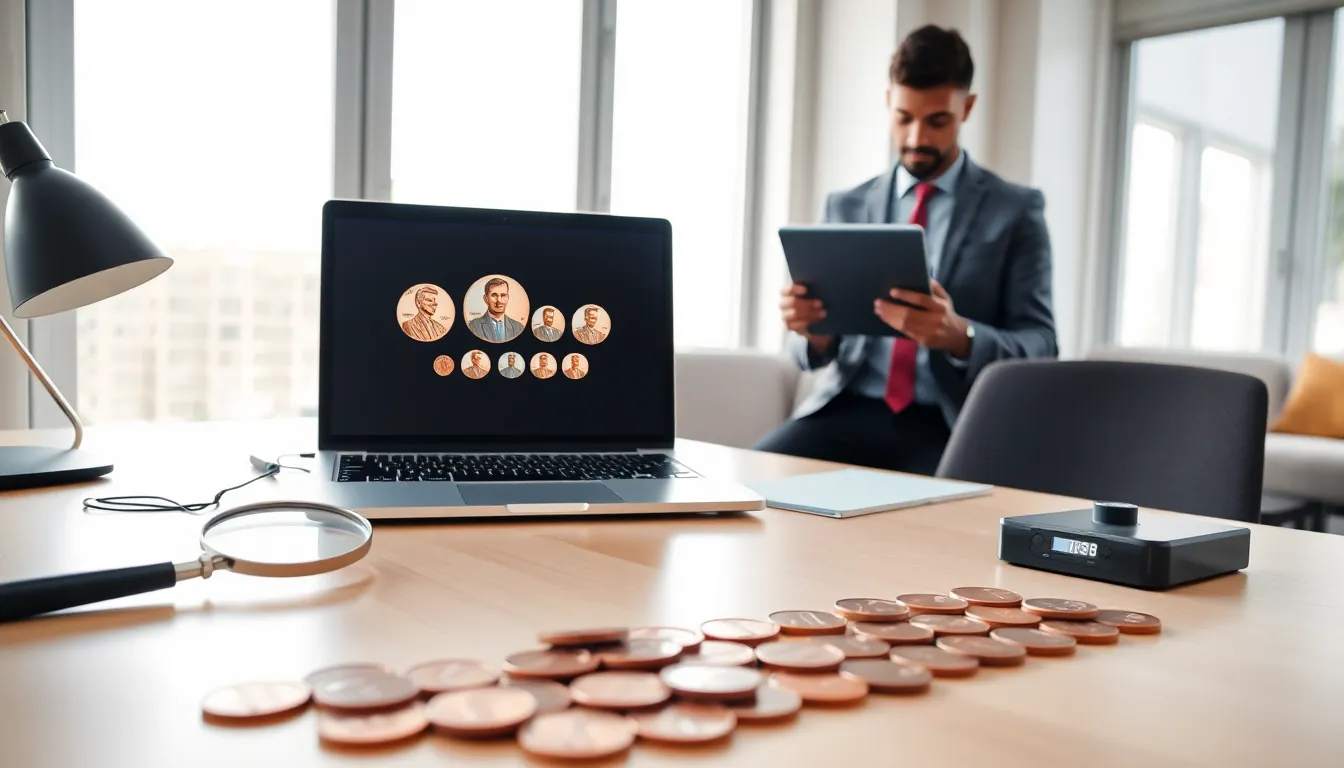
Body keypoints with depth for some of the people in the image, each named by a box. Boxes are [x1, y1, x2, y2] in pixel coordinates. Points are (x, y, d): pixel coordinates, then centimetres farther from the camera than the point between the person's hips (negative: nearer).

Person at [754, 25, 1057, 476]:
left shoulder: (1016, 210, 5)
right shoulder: (846, 208, 13)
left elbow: (1040, 346, -1)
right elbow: (817, 348, 12)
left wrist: (961, 337, -23)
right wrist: (810, 328, -14)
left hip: (953, 424, -2)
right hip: (850, 410, 2)